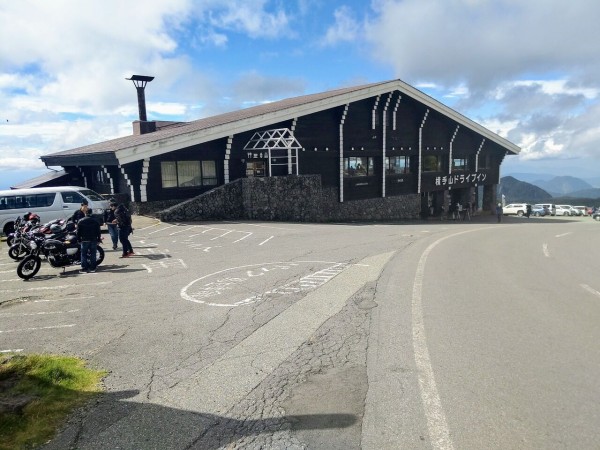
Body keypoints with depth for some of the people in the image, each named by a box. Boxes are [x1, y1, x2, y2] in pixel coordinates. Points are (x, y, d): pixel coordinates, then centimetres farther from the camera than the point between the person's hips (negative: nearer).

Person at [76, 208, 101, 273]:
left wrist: (79, 239, 8)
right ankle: (92, 268, 8)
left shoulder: (80, 221, -1)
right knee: (93, 254, 6)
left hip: (84, 240, -2)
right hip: (94, 240, 2)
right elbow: (98, 231, 4)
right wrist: (99, 240, 10)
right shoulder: (95, 221, 3)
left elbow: (78, 232, 0)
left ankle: (84, 268, 0)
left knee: (84, 255, 3)